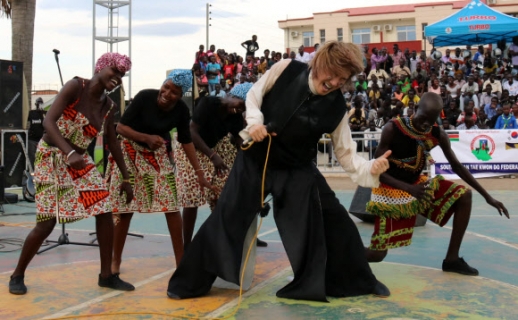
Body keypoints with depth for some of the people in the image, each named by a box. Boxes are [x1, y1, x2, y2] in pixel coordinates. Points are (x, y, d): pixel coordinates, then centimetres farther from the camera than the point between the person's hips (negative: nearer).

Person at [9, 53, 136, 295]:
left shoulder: (108, 106, 2)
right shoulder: (75, 87, -16)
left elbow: (112, 143, 11)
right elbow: (48, 122, -26)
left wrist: (126, 178, 12)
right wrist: (70, 153, -40)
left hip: (81, 161, 6)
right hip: (52, 158, -6)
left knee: (105, 212, -4)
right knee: (46, 223, -8)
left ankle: (106, 275, 9)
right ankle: (17, 275, 15)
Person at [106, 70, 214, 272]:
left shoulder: (181, 110, -14)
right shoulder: (145, 97, -23)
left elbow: (186, 141, -3)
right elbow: (120, 127, -19)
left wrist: (199, 172, -5)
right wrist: (147, 138, -34)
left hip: (158, 156, 3)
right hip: (130, 153, -2)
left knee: (171, 206, -5)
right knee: (124, 208, 0)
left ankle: (181, 260, 7)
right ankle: (116, 260, 18)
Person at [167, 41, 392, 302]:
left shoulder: (336, 108, -13)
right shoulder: (285, 70, -15)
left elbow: (345, 153, -9)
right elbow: (254, 94, 1)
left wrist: (370, 168, -28)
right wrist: (255, 120, -18)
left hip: (297, 171, 1)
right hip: (254, 161, -1)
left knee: (336, 223, -2)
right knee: (224, 221, 0)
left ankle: (358, 282, 20)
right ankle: (188, 283, 17)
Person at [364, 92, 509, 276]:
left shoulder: (438, 135, -8)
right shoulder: (393, 129, -22)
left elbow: (456, 166, 3)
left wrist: (487, 196, 3)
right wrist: (408, 188, -33)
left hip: (418, 184, 6)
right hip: (391, 191, -6)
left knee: (464, 195, -8)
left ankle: (452, 259, 2)